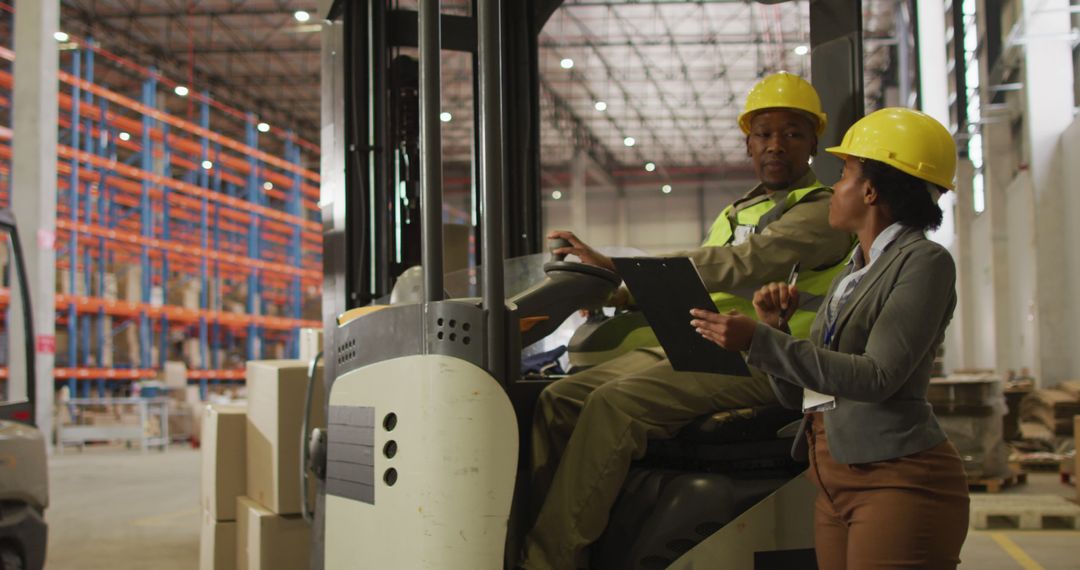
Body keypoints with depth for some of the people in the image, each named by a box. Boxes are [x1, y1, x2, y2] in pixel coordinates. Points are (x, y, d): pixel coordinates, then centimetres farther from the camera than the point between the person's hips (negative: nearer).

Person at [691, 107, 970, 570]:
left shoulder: (925, 262, -5)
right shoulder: (847, 278, 20)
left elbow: (877, 377, -18)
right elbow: (797, 395, 17)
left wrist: (760, 341, -20)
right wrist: (772, 328, 0)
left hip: (898, 479, -8)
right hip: (834, 484, 8)